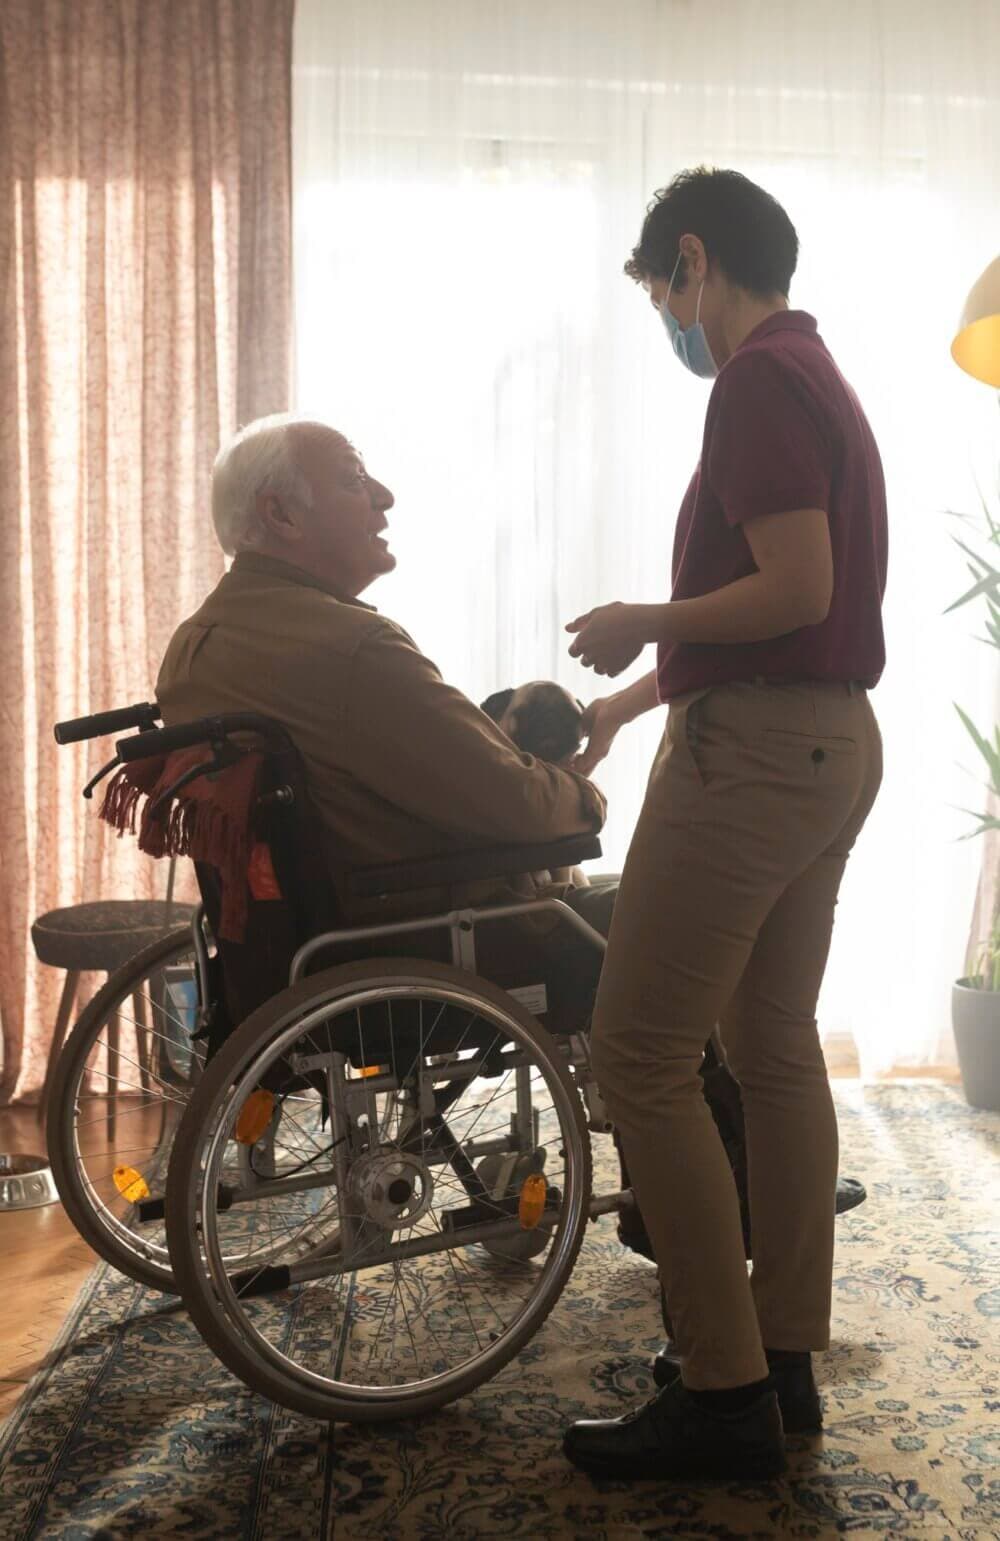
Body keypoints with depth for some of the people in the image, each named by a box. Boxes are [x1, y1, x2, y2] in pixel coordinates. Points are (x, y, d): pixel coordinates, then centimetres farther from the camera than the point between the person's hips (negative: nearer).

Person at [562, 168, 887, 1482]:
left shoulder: (759, 380, -11)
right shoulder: (820, 377, 20)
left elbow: (795, 589, -21)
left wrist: (642, 620, -7)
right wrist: (642, 692, 27)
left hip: (755, 748, -10)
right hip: (831, 737, 10)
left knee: (642, 1055, -5)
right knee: (776, 1046, 13)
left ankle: (725, 1395, 2)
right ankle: (786, 1361, 23)